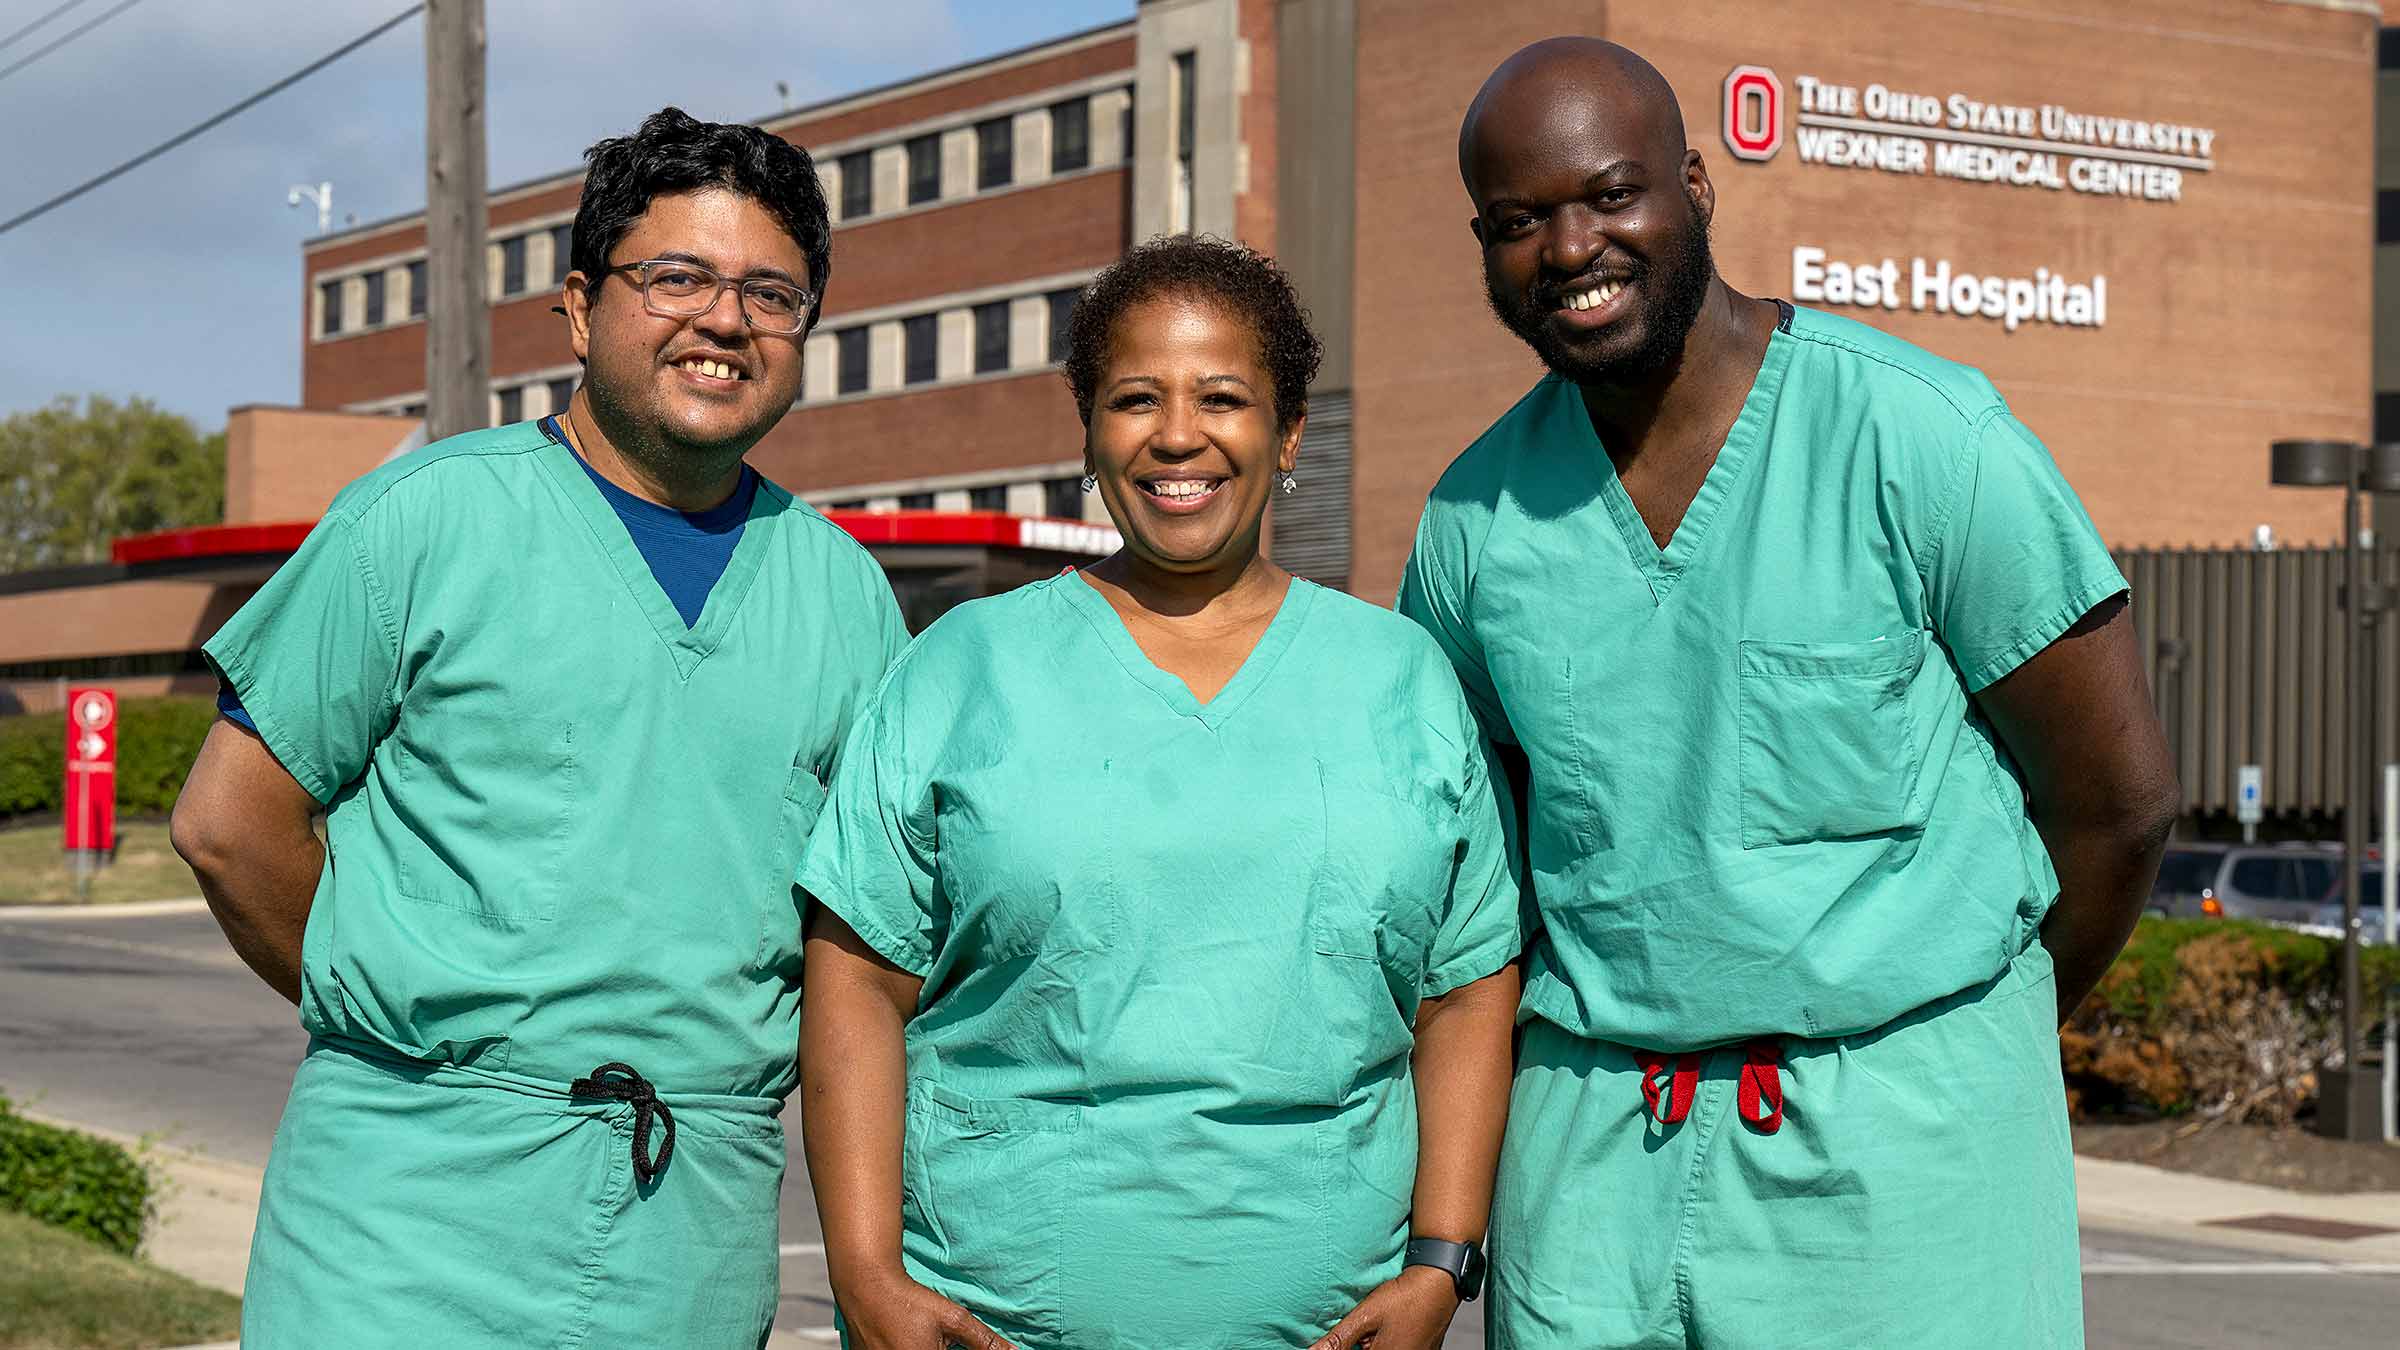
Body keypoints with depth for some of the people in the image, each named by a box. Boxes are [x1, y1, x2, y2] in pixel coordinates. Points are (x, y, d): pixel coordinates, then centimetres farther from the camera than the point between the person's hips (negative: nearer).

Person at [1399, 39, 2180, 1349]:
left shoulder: (1920, 437, -8)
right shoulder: (1475, 516, 4)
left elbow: (2118, 794, -2)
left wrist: (1957, 1051, 9)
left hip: (1900, 1125, -3)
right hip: (1593, 1136, 3)